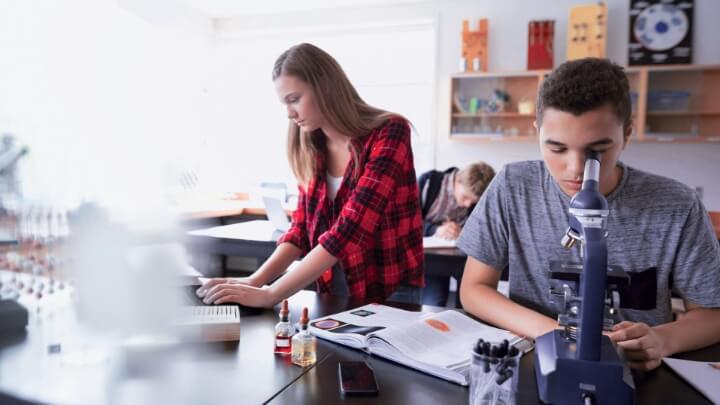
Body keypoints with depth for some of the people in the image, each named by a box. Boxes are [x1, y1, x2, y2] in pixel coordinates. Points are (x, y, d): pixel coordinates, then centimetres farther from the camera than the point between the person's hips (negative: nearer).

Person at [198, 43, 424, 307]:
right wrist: (256, 281, -11)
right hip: (333, 292, 5)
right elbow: (302, 227, 5)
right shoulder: (311, 149, 4)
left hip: (390, 293, -5)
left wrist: (271, 294, -26)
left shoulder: (389, 133, -16)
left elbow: (351, 228, -24)